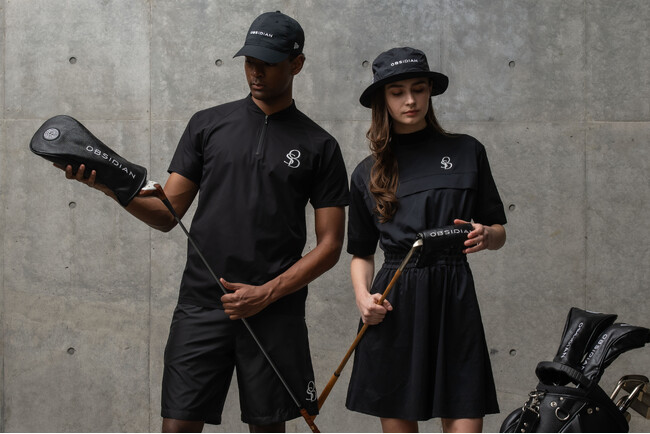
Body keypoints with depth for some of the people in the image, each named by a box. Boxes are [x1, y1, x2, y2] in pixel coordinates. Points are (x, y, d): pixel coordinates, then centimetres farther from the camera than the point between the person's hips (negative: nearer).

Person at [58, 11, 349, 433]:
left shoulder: (319, 146, 4)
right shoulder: (207, 125, 10)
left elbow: (330, 245, 2)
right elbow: (167, 214, 7)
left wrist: (266, 294, -9)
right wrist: (114, 188, -12)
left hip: (275, 312, -1)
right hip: (201, 304, 1)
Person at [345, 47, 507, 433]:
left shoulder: (467, 152, 8)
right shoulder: (367, 174, 11)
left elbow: (499, 233, 13)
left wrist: (485, 236, -11)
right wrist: (363, 297, -3)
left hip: (454, 300, -1)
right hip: (394, 305, 1)